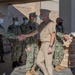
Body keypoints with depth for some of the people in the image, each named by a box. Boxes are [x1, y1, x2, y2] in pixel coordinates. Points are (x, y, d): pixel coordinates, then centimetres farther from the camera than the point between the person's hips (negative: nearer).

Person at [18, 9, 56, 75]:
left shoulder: (51, 23, -12)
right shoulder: (42, 24, 15)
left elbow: (53, 35, -19)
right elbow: (36, 32, 19)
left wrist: (50, 47, -25)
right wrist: (25, 36, 18)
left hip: (48, 45, -9)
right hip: (43, 45, 9)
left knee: (48, 63, -2)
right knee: (39, 61, 11)